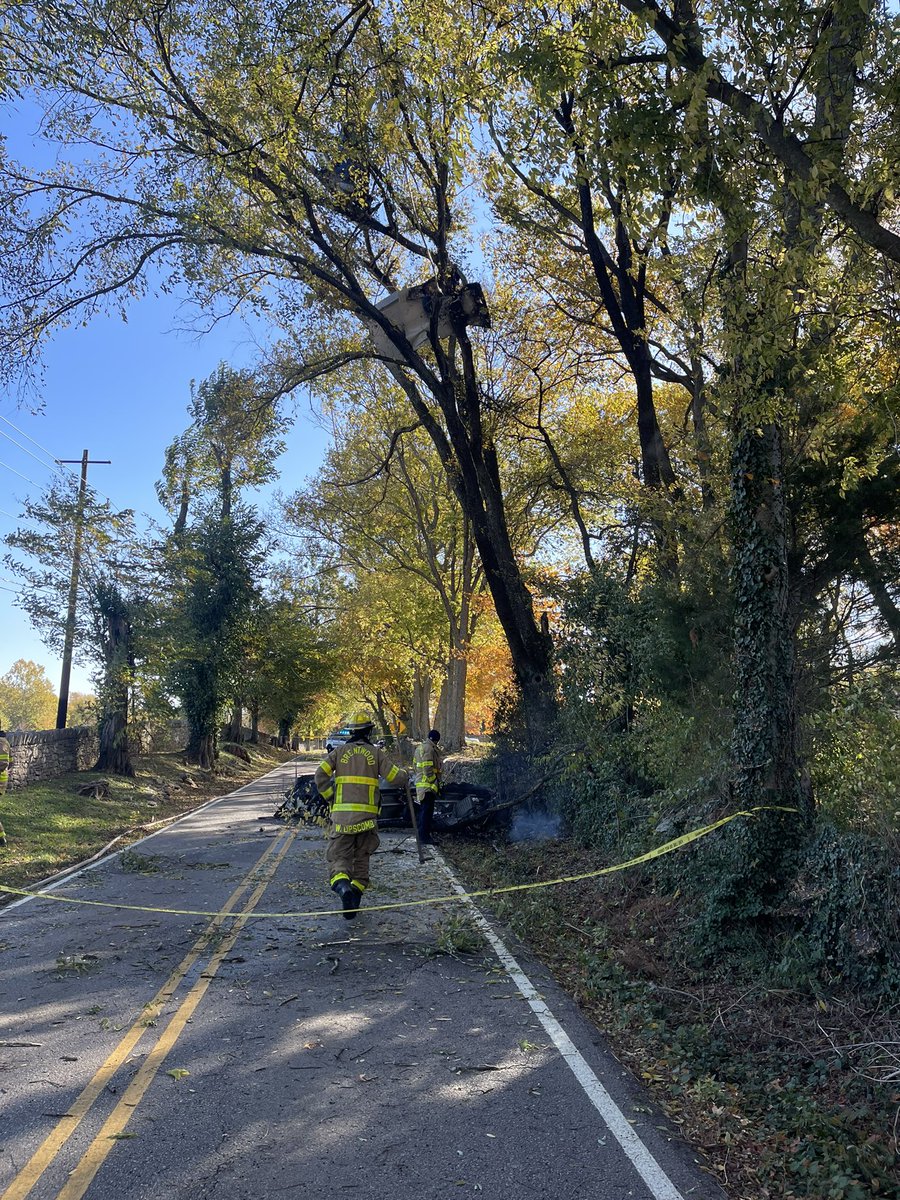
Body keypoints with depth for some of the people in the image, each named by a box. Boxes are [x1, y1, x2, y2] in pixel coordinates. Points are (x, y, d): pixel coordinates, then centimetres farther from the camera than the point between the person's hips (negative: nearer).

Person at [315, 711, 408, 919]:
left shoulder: (339, 751, 7)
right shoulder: (376, 753, 5)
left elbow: (320, 776, -4)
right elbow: (398, 778, 1)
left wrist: (330, 799, 6)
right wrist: (404, 772, 23)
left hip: (342, 814, 0)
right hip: (367, 814, 0)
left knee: (338, 857, 1)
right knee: (361, 859, 16)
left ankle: (342, 885, -28)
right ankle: (356, 895, 11)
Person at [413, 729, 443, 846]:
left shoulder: (420, 748, 17)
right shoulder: (429, 749, -16)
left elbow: (416, 765, 22)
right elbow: (428, 769, -21)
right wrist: (435, 783, -13)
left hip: (420, 784, 10)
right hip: (428, 785, -10)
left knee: (423, 810, 17)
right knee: (427, 811, -7)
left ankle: (421, 834, 24)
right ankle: (424, 837, -6)